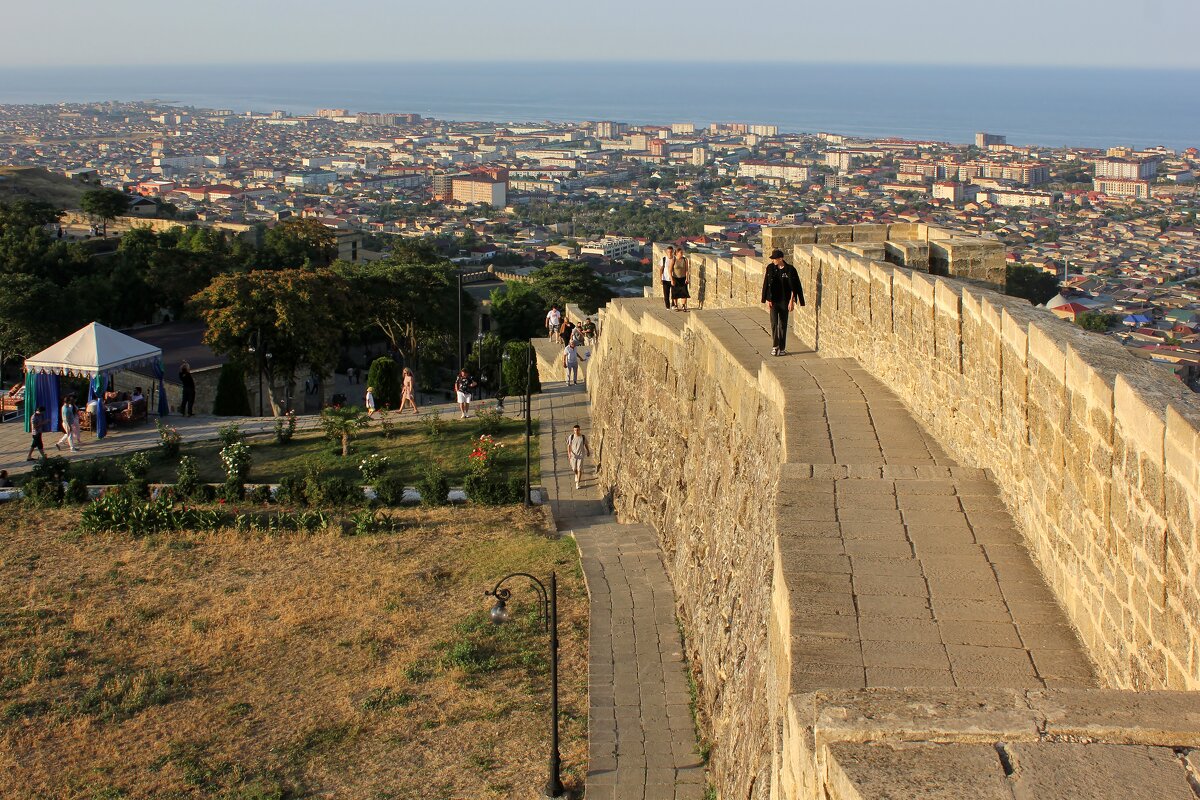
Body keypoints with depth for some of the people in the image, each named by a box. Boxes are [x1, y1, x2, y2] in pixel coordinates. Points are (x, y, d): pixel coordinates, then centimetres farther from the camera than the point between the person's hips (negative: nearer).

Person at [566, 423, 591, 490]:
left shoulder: (583, 437, -9)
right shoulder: (571, 437, -10)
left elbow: (586, 445, 8)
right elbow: (569, 446, -6)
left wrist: (588, 451, 21)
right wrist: (569, 453, -20)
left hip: (580, 455, -1)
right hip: (573, 455, 1)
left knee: (579, 469, -6)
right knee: (574, 469, 15)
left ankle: (577, 483, 2)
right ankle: (576, 475, 50)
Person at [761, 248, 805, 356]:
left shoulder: (790, 270, -7)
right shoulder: (770, 268, -1)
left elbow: (794, 287, -3)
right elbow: (767, 285, 3)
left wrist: (792, 301, -8)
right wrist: (767, 300, -2)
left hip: (785, 301, -1)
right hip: (773, 300, 1)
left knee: (783, 324, 5)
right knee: (774, 323, -9)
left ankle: (782, 348, 13)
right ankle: (775, 346, 2)